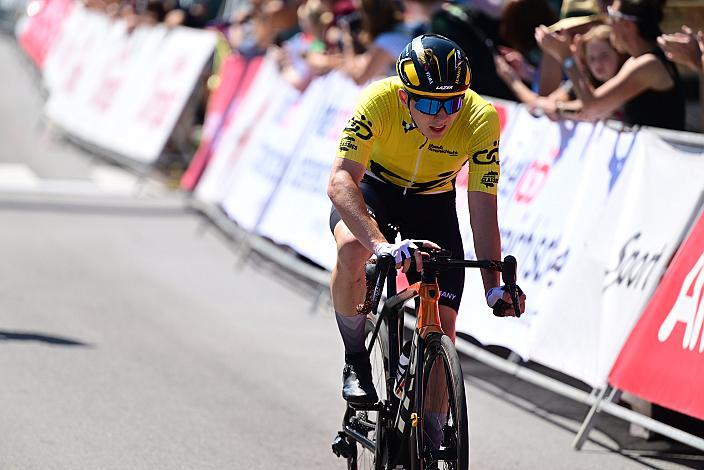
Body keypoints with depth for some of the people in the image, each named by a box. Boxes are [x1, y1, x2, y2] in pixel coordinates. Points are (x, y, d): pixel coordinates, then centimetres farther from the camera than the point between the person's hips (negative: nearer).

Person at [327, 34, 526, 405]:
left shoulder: (482, 119, -28)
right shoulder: (379, 100, -34)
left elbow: (483, 211, -25)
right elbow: (340, 181, -43)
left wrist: (493, 286, -37)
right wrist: (381, 244, -58)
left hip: (433, 202, 2)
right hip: (372, 190, -2)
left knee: (441, 332, -9)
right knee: (352, 248, -37)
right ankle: (355, 361, -14)